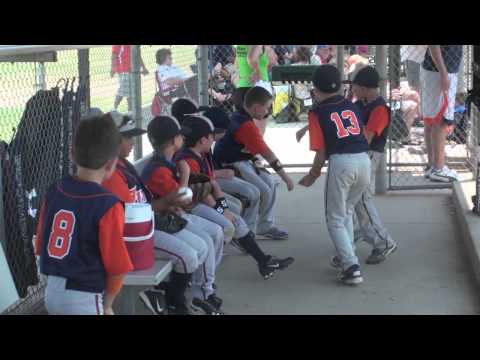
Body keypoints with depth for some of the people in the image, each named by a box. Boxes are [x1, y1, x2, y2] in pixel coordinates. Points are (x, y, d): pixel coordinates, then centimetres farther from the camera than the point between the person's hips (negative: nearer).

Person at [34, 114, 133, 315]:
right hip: (84, 298, -6)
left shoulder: (54, 191, 0)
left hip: (51, 292, 6)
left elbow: (41, 247, 9)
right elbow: (117, 268, -15)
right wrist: (106, 305, 1)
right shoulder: (108, 205, -17)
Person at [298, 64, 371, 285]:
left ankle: (351, 267, -6)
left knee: (335, 220, 7)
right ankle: (347, 256, 28)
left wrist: (313, 175, 16)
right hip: (364, 160, 5)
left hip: (340, 162, -5)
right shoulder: (352, 106, 19)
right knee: (347, 212, 27)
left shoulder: (317, 112, 4)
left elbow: (321, 152, 1)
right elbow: (363, 137, 16)